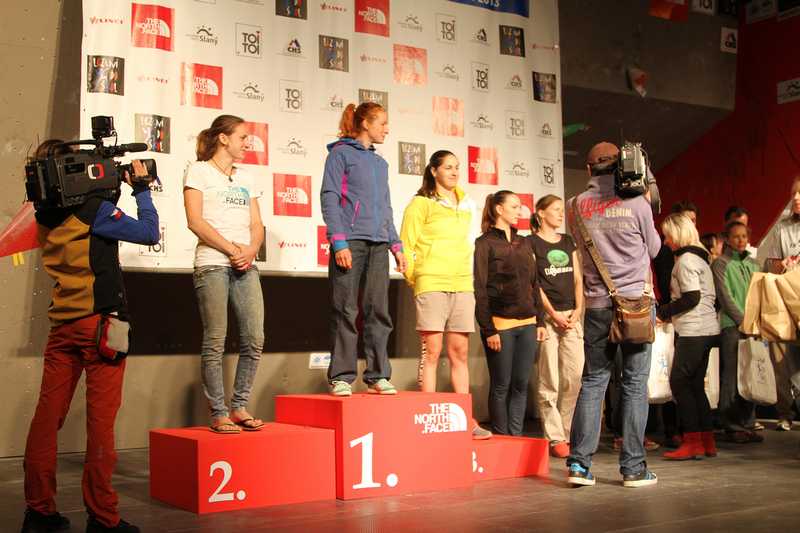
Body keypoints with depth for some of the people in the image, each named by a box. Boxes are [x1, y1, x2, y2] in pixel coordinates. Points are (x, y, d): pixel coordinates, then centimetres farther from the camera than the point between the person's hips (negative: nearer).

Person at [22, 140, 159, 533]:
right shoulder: (93, 209, -10)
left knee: (47, 415, 7)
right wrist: (141, 188, 2)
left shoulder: (45, 217, 10)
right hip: (99, 322, -6)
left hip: (61, 325, 7)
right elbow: (149, 233, -8)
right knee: (100, 419, -3)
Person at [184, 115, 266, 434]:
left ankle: (239, 407, 10)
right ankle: (218, 414, 1)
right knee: (215, 342, -6)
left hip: (246, 266, 6)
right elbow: (195, 221, -7)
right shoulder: (199, 171, 4)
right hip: (212, 264, -5)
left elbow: (256, 225, 16)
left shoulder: (246, 179, 21)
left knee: (254, 340, -2)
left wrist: (251, 251, -5)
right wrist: (231, 249, -11)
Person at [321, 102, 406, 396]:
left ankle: (377, 376, 8)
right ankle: (342, 377, 1)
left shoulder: (380, 163, 22)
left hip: (378, 245, 6)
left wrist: (396, 245, 16)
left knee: (378, 311, 3)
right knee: (346, 312, -4)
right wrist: (339, 242, -16)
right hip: (351, 241, -6)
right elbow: (329, 198, -6)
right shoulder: (341, 153, 2)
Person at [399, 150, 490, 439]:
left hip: (462, 285, 5)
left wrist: (468, 276, 17)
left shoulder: (466, 205, 19)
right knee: (432, 351, -5)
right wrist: (414, 280, -1)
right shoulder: (421, 204, 2)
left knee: (460, 352, 5)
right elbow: (406, 245, 0)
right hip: (431, 285, -5)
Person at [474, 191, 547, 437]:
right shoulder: (484, 244, -2)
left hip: (527, 324, 5)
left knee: (521, 385, 5)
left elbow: (534, 284, 19)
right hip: (500, 324, -5)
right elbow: (480, 290, -7)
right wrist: (488, 330, -12)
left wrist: (540, 321, 11)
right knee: (501, 386, 1)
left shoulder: (524, 243, 17)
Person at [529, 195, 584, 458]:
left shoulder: (568, 242, 19)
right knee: (549, 381, -4)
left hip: (571, 316, 5)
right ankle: (555, 438, 3)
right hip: (547, 316, -5)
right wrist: (553, 314, -11)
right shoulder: (531, 243, 2)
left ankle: (568, 433, 10)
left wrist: (578, 310, 0)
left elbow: (577, 279, 14)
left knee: (576, 377, -1)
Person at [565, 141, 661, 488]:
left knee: (593, 381, 9)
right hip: (636, 301, -3)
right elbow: (653, 248, 7)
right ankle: (633, 468, 4)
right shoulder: (636, 203, -6)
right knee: (635, 384, 3)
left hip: (597, 305, 3)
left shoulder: (578, 206, 2)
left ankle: (579, 463, 5)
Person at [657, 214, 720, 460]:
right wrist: (669, 313, 16)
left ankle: (692, 442, -5)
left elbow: (691, 298, -17)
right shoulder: (699, 257, 19)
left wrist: (663, 312, -6)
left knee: (679, 382, -7)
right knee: (695, 385, 12)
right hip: (706, 329, 10)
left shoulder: (685, 260, -11)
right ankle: (707, 441, 14)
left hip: (693, 330, -10)